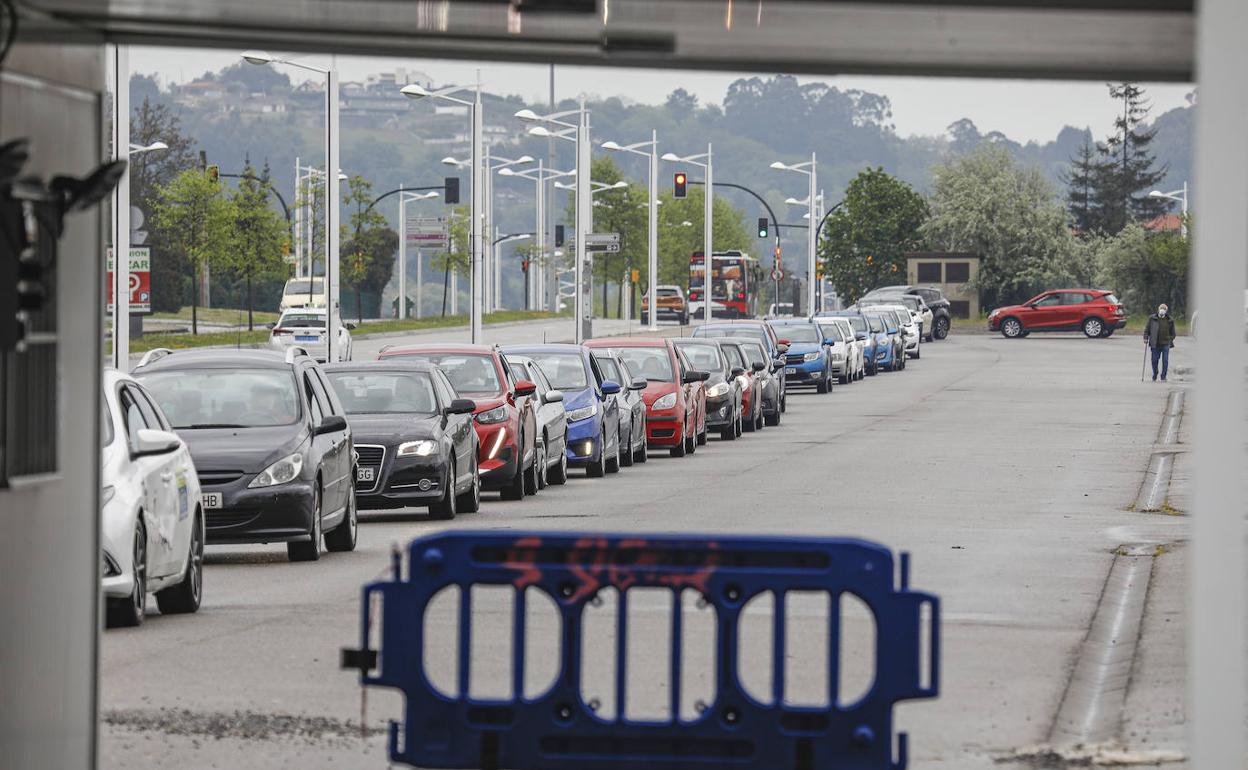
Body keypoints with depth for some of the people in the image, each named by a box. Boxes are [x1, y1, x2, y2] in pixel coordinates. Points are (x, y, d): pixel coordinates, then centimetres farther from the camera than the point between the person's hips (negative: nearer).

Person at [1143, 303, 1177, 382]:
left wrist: (1171, 341, 8)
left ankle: (1163, 377, 7)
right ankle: (1154, 377, 23)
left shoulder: (1170, 320, 4)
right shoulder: (1152, 318, 3)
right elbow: (1147, 329, 10)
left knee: (1165, 360, -4)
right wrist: (1146, 337, 2)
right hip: (1155, 343, 0)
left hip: (1165, 344, 0)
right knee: (1154, 360, 6)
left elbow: (1172, 332, 14)